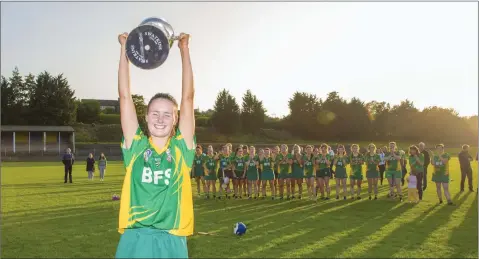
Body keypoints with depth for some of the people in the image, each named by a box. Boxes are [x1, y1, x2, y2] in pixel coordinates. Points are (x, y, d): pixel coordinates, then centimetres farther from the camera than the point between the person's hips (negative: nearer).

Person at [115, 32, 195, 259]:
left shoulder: (181, 147, 2)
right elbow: (125, 96, 2)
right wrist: (125, 48, 2)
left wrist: (184, 49, -1)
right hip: (135, 239, 0)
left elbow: (188, 97, -1)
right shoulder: (136, 145, 3)